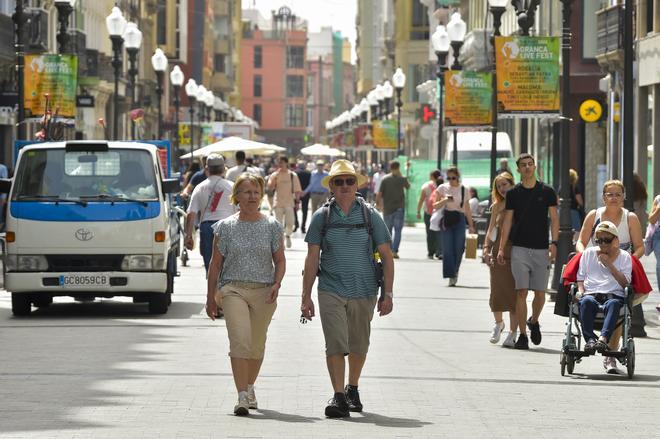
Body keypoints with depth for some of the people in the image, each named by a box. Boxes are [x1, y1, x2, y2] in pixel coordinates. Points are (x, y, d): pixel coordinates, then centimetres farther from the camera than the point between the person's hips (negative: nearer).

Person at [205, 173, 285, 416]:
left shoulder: (272, 226, 6)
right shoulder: (225, 227, 4)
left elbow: (280, 260, 10)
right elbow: (216, 263, 8)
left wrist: (277, 284, -9)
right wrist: (210, 297, 7)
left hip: (264, 292, 2)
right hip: (233, 289, -2)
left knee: (257, 345, 10)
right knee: (240, 341, -17)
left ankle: (249, 387, 32)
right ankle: (242, 397, -20)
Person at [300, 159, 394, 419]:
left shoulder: (370, 216, 2)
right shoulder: (322, 217, 3)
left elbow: (386, 256, 3)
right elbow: (312, 258, 5)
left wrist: (387, 293, -3)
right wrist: (306, 297, 2)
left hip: (363, 291, 1)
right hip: (331, 290, -1)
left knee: (358, 346, 13)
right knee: (335, 344, -14)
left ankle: (352, 390, 34)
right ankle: (338, 397, -13)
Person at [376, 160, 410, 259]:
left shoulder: (384, 179, -4)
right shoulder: (402, 179, -4)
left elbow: (379, 193, -7)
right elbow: (408, 186, 17)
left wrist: (378, 204, 6)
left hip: (387, 208, 1)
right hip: (399, 207, -1)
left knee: (388, 230, 13)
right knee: (397, 230, 1)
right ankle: (394, 251, -11)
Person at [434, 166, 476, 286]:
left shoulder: (464, 190, 8)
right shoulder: (442, 188, 3)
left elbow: (467, 209, 14)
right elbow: (435, 206, 4)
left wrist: (471, 225, 12)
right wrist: (444, 201, -15)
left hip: (459, 219, 1)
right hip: (446, 219, -1)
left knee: (458, 248, -3)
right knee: (447, 248, -7)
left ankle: (454, 271, 20)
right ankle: (451, 276, -6)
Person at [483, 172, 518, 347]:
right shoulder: (497, 207, 10)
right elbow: (491, 230, 14)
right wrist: (486, 249, 2)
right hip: (499, 253, 3)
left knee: (514, 292, -3)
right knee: (497, 292, 3)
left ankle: (513, 333, 5)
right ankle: (498, 323, 29)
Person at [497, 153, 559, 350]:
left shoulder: (547, 192, 4)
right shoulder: (513, 193, 6)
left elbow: (554, 219, 3)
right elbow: (507, 221, 7)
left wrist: (554, 242, -11)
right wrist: (501, 248, 1)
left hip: (541, 249, 0)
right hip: (519, 249, 0)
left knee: (540, 293, 2)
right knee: (521, 292, -7)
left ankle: (534, 321, 31)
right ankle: (522, 335, -3)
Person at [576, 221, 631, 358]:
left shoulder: (624, 257, 16)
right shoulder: (588, 253, 22)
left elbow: (625, 283, 3)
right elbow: (580, 278, 21)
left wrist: (609, 264, -4)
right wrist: (580, 291, 0)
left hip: (614, 295, -1)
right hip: (591, 294, 1)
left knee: (613, 303, -38)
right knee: (586, 301, -36)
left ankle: (603, 338, -58)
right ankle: (590, 339, -49)